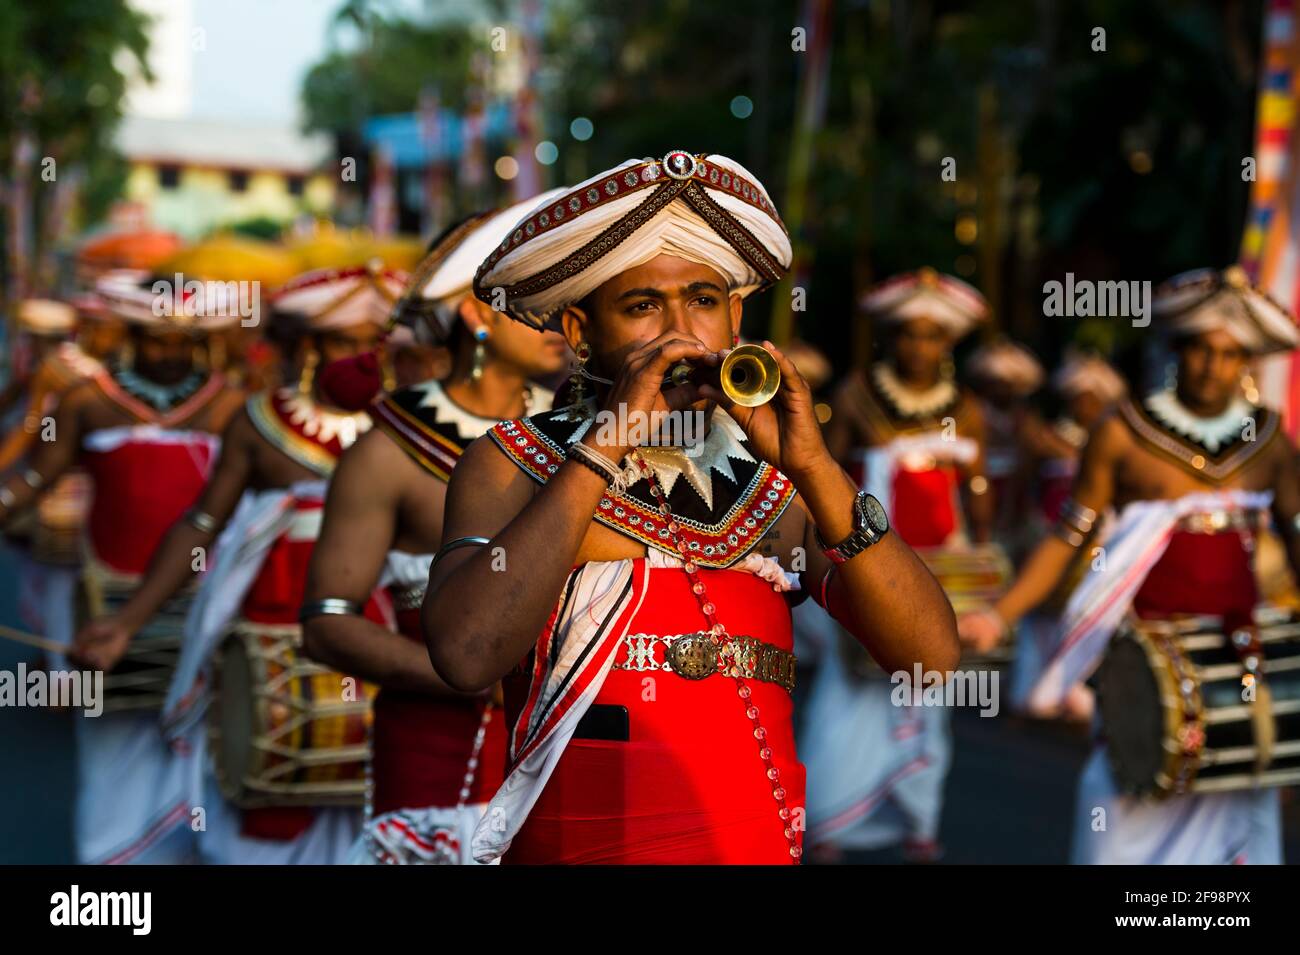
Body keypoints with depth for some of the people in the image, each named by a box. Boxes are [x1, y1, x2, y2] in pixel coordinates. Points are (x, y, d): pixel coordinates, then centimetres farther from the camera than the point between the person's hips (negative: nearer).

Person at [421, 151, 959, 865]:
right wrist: (607, 442, -12)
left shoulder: (778, 482, 7)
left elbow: (931, 656, -1)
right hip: (572, 848, -2)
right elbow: (466, 656, -15)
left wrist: (813, 467, -11)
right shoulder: (508, 464, 2)